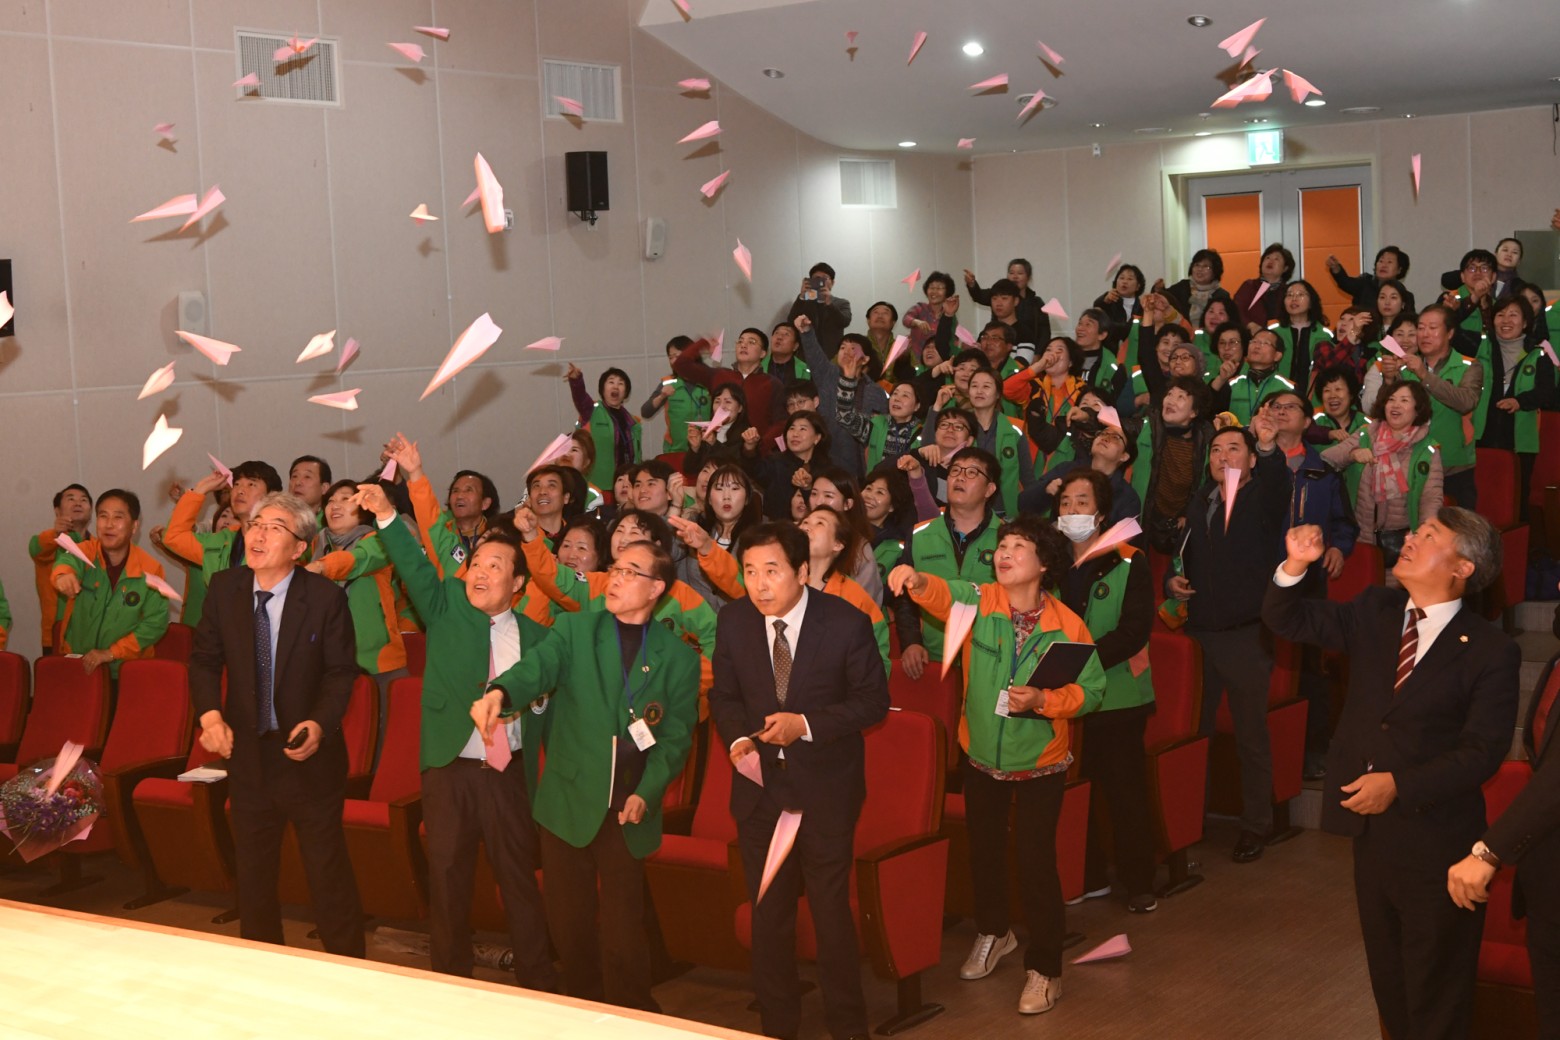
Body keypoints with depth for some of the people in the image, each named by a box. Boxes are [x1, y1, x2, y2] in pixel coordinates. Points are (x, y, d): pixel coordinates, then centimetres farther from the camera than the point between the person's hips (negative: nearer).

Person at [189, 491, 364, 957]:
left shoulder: (325, 597, -13)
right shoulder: (224, 587, -2)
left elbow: (341, 671, -8)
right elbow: (205, 660, 5)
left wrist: (320, 724, -24)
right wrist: (210, 714, -13)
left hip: (309, 755, -4)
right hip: (247, 752, 4)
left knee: (327, 871, 5)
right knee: (253, 871, 16)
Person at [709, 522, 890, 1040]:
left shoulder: (846, 622, -14)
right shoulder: (733, 620, -4)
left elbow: (873, 701, -9)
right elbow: (724, 694, 7)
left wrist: (806, 724, -21)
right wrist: (737, 737, -13)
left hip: (825, 788, -3)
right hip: (759, 785, 3)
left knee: (832, 910, 5)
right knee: (768, 913, 13)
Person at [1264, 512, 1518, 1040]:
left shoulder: (1490, 650, -13)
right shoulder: (1374, 612, 3)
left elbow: (1481, 752, -16)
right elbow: (1287, 619, 5)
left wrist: (1399, 784, -23)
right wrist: (1294, 566, -14)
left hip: (1435, 838, -5)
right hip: (1370, 826, 5)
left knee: (1436, 991, 9)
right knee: (1387, 977, 21)